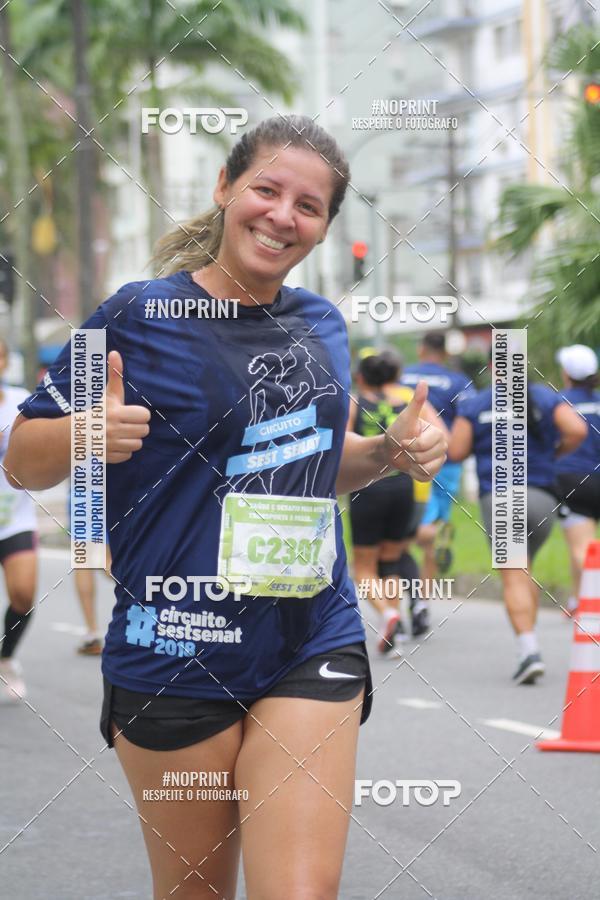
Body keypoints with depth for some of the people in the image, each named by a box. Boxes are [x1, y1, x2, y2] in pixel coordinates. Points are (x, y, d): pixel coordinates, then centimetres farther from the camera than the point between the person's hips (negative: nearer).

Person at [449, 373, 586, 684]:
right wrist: (554, 453, 10)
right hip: (541, 495, 2)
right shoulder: (547, 398, 6)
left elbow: (455, 451, 0)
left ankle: (529, 650, -24)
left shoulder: (474, 405, 4)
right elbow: (577, 430, -8)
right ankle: (527, 646, 16)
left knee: (514, 576, -7)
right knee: (524, 570, 20)